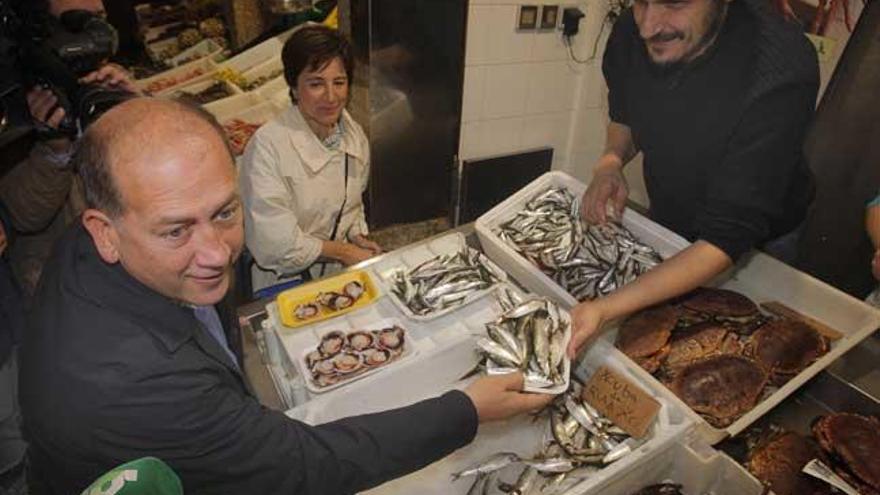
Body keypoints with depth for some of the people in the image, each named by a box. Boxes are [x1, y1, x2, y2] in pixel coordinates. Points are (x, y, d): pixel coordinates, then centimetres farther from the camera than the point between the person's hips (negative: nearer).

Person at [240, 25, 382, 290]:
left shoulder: (355, 136, 0)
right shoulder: (267, 146, -20)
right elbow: (275, 243, -19)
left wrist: (358, 238, -3)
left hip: (343, 269, 6)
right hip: (287, 281, -6)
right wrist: (343, 250, -10)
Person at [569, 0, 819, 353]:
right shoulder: (631, 30, -20)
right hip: (664, 221, 4)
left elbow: (726, 240, -37)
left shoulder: (780, 75, -37)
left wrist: (603, 310, -47)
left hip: (756, 248, -4)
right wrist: (610, 163, -21)